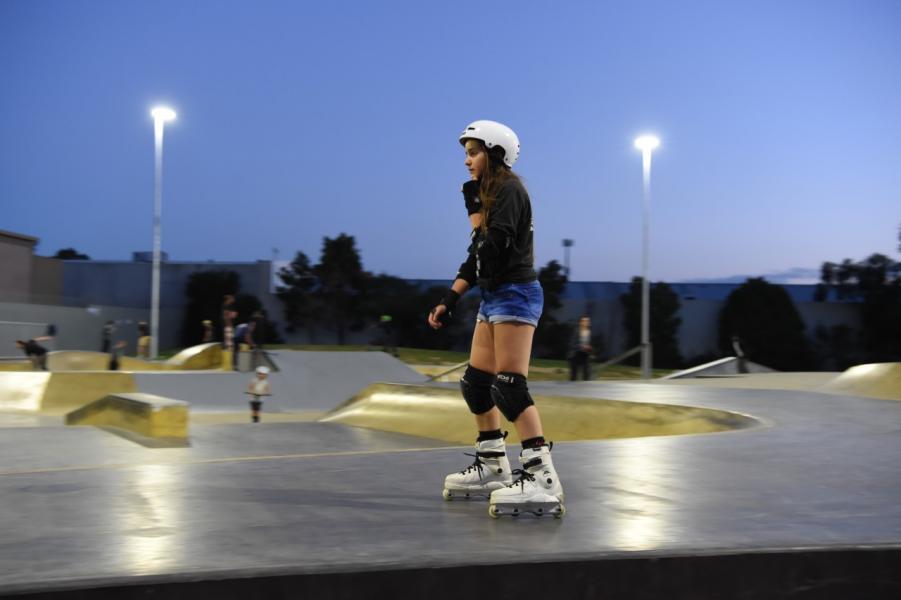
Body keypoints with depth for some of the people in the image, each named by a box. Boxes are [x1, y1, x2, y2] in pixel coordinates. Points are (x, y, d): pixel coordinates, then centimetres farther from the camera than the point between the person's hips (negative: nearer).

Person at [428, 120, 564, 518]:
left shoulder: (509, 189, -10)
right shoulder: (489, 194, 16)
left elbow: (493, 249, -22)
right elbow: (476, 259, 19)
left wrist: (475, 210, -13)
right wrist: (449, 299, 15)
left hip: (515, 294, -10)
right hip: (492, 297, 10)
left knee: (509, 387, -17)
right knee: (475, 384, 12)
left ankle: (542, 480, -20)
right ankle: (494, 468, 22)